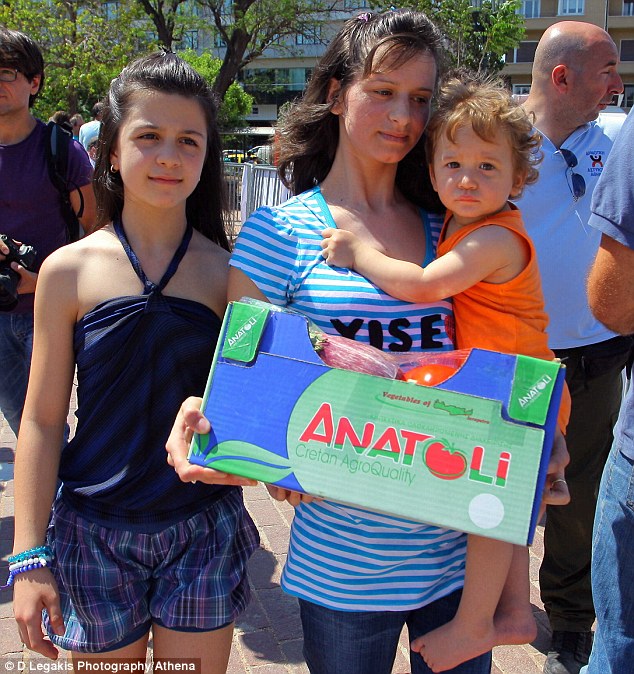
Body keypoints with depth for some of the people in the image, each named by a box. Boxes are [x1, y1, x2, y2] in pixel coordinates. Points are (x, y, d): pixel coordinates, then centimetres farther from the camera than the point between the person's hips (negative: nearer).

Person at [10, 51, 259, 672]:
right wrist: (28, 558, -3)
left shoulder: (228, 272, -4)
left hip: (203, 532, 1)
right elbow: (42, 420, -3)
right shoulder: (69, 271, -6)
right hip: (95, 535, 0)